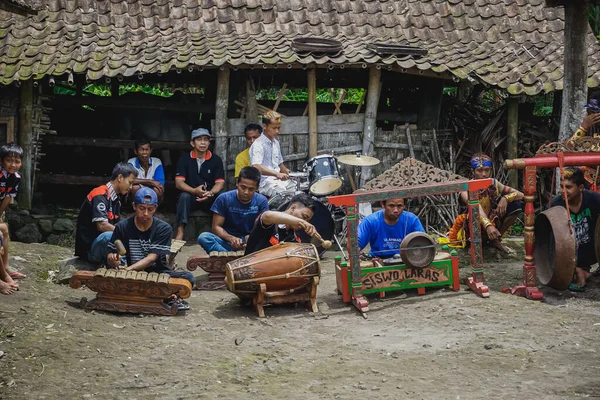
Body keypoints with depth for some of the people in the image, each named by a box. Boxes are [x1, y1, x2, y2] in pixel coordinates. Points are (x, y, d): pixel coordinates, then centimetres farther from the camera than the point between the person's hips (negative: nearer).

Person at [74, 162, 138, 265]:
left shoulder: (116, 200, 16)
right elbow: (101, 225, -23)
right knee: (109, 236, -37)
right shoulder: (100, 195, -14)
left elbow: (116, 226, 11)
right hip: (88, 248, -10)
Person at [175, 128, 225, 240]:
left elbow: (220, 182, -5)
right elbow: (179, 183, -8)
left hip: (210, 198, 1)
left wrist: (210, 193, -29)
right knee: (184, 196, -34)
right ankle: (180, 232, -37)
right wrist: (195, 191, -28)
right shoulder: (184, 160, 2)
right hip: (191, 197, 0)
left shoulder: (216, 160, 4)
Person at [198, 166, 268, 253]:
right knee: (203, 237, -30)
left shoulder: (261, 201, 0)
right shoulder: (224, 199, -2)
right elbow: (216, 227, -3)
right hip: (227, 242, 0)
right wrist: (231, 238, -24)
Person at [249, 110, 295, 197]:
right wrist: (277, 174, -35)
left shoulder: (276, 143, 17)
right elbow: (256, 167, -27)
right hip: (264, 183, -8)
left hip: (279, 180, 8)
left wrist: (287, 172, 9)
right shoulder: (258, 145, -11)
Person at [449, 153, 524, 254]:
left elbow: (520, 195, -6)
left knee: (516, 205, -10)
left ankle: (495, 240, -1)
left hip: (491, 224, 5)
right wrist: (488, 226, -59)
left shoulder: (493, 184, -6)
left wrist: (505, 198, -28)